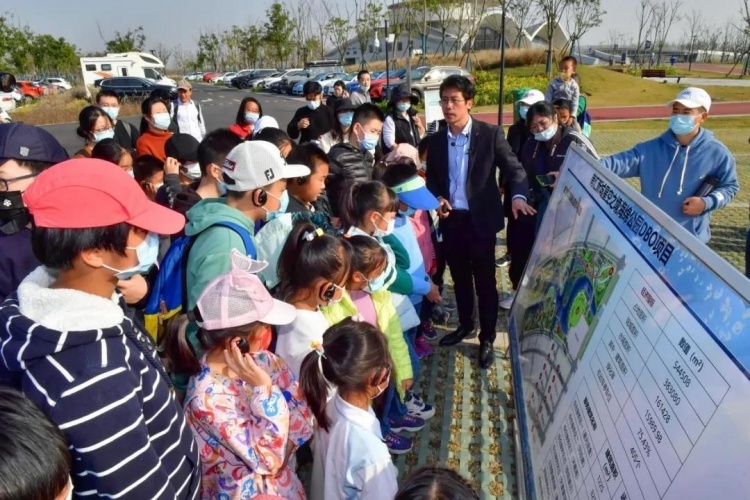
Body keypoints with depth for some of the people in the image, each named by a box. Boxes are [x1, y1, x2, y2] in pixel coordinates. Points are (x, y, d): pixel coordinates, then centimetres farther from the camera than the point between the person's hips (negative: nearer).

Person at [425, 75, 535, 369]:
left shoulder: (490, 134, -7)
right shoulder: (436, 141, 4)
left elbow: (514, 168, -10)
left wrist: (518, 195, -30)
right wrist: (438, 199, -9)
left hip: (480, 220, -3)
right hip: (451, 220, 4)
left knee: (485, 282, 6)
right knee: (460, 278, 18)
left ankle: (487, 339, 21)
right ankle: (465, 325, 38)